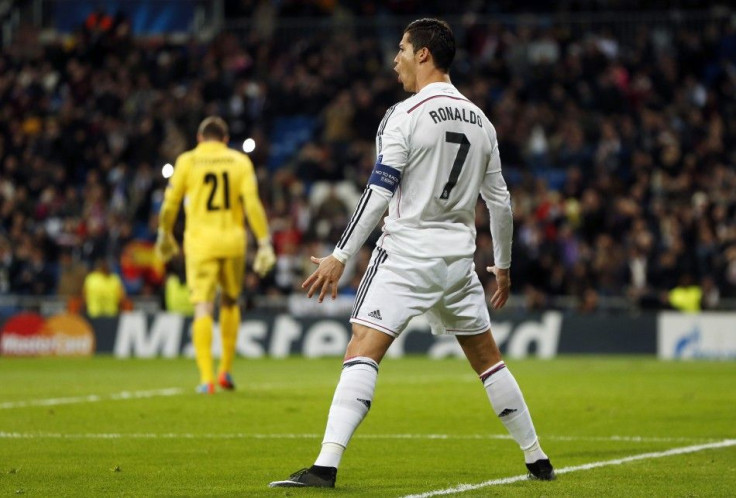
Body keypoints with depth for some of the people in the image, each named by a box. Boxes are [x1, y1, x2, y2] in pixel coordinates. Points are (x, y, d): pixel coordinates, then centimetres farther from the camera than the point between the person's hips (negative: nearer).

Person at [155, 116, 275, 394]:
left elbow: (170, 203, 5)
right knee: (230, 302, 20)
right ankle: (226, 370, 20)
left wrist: (165, 235, 21)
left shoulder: (187, 161, 3)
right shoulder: (240, 161, 5)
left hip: (200, 240, -2)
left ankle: (206, 378, -14)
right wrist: (264, 242, -2)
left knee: (203, 308, -4)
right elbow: (252, 203, -3)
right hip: (232, 240, 2)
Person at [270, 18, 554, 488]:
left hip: (407, 253, -6)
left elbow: (379, 194, -15)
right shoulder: (480, 120, 10)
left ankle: (326, 466, -25)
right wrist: (503, 265, 26)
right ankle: (537, 460, 24)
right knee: (487, 357, 19)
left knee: (363, 350, -13)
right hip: (458, 256, 6)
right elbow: (500, 201, 15)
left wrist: (339, 257, -13)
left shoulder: (405, 116, -9)